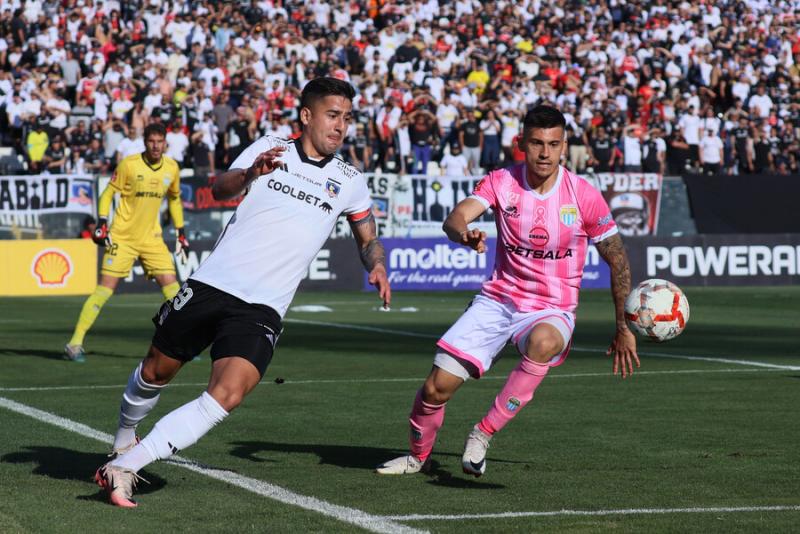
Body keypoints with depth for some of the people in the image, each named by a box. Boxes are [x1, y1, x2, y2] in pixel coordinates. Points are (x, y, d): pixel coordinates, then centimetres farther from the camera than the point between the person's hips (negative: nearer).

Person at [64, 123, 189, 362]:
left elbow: (174, 199, 19)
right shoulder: (129, 164, -10)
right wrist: (102, 223, -13)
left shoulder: (172, 168, 3)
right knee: (105, 288, -9)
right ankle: (75, 344, -4)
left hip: (152, 238, 4)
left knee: (171, 284, -7)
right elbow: (108, 193, -3)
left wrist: (180, 232, 17)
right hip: (122, 237, -4)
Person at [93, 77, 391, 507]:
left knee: (227, 397, -23)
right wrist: (250, 173, -33)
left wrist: (377, 266, 0)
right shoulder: (269, 149, 4)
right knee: (155, 374, 15)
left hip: (261, 310, 0)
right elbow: (220, 189, -11)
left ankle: (124, 466, -22)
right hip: (211, 284, 0)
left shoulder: (349, 181, 9)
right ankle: (124, 438, 46)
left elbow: (368, 238, 22)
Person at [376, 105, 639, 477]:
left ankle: (484, 434, -25)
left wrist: (624, 328, 1)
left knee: (543, 342, -40)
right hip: (497, 301, 2)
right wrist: (464, 234, -47)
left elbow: (617, 260, 1)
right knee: (437, 387, -7)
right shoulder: (501, 182, -6)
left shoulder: (584, 196, -9)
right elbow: (456, 217, -22)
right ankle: (418, 456, 25)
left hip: (552, 310, -2)